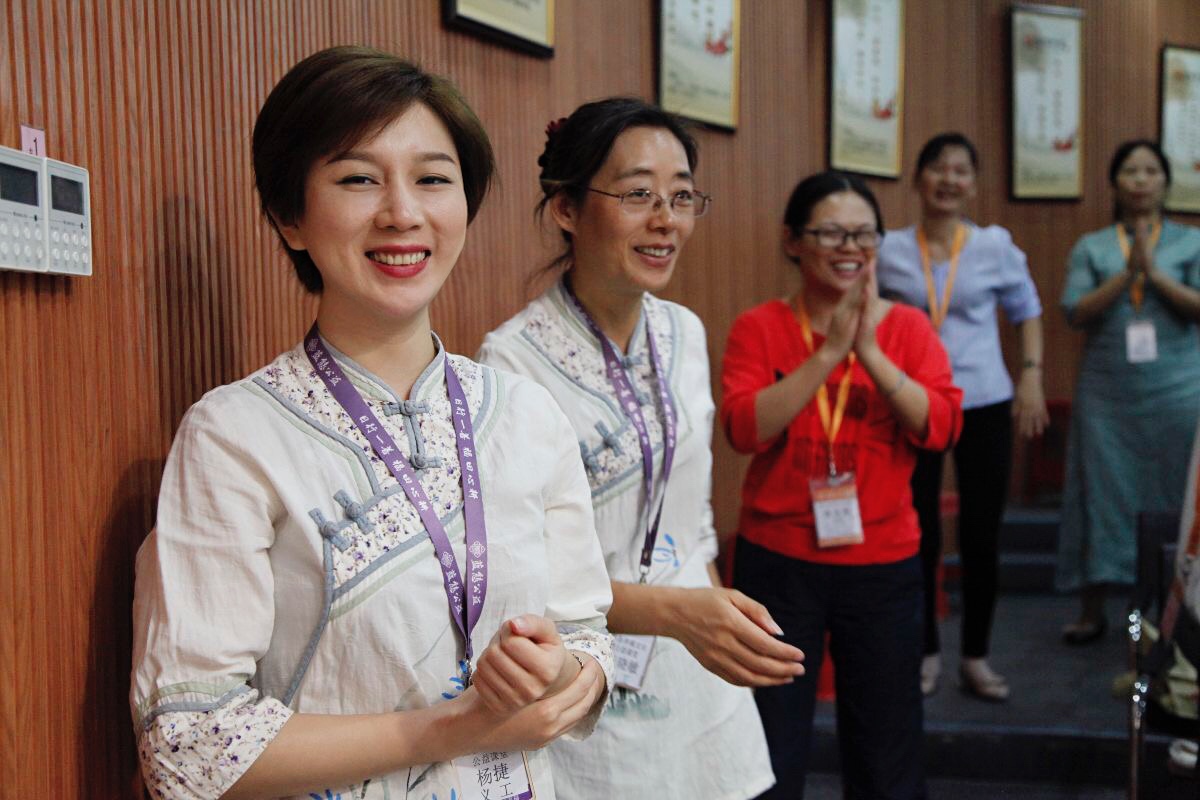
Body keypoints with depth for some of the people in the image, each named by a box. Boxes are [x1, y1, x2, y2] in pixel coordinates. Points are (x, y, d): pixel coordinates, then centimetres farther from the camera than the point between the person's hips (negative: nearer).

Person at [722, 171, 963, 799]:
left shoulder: (907, 327, 1)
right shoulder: (758, 328, -3)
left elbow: (941, 428, -12)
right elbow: (744, 429, -18)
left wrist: (871, 353, -21)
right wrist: (828, 352, -22)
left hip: (882, 563, 2)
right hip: (778, 560, -1)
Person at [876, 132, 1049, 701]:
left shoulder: (995, 246, 0)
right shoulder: (889, 251, -1)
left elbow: (1027, 311, 11)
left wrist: (1032, 376, 1)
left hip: (984, 404, 0)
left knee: (981, 537, 4)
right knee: (919, 536, 6)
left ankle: (976, 657, 20)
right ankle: (926, 652, 22)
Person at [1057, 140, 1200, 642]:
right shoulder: (1090, 248, 8)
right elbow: (1075, 312, -4)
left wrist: (1154, 272, -14)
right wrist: (1127, 273, -14)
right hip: (1106, 392, 1)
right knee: (1102, 491, 2)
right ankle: (1092, 611, 11)